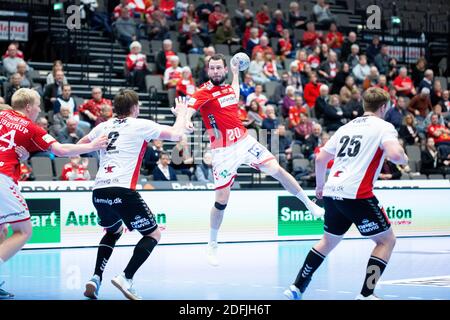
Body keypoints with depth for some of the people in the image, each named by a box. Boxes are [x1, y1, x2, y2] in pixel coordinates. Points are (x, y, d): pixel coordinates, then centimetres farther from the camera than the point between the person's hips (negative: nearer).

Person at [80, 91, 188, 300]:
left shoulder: (104, 126, 17)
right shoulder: (141, 125, 3)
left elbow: (79, 147, 30)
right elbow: (176, 135, 5)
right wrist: (181, 113, 23)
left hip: (98, 192, 6)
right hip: (123, 191, -6)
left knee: (114, 231, 32)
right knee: (153, 234, 10)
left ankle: (96, 279, 13)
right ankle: (126, 278, -10)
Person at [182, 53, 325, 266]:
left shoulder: (228, 88, 9)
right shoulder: (204, 92, -11)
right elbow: (189, 109, -29)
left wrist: (236, 74, 37)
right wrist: (186, 121, -50)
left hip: (245, 141, 5)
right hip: (223, 151, -5)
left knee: (277, 170, -4)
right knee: (222, 199, -5)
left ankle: (310, 205, 13)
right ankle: (212, 245, 13)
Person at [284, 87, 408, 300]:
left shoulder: (347, 127, 20)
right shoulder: (383, 127, 1)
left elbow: (320, 158, 20)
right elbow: (394, 154, -17)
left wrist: (320, 186, 34)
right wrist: (403, 158, 6)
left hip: (332, 193, 7)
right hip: (357, 194, -7)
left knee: (328, 241, 24)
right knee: (387, 240, 5)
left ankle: (297, 288, 23)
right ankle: (366, 295, -3)